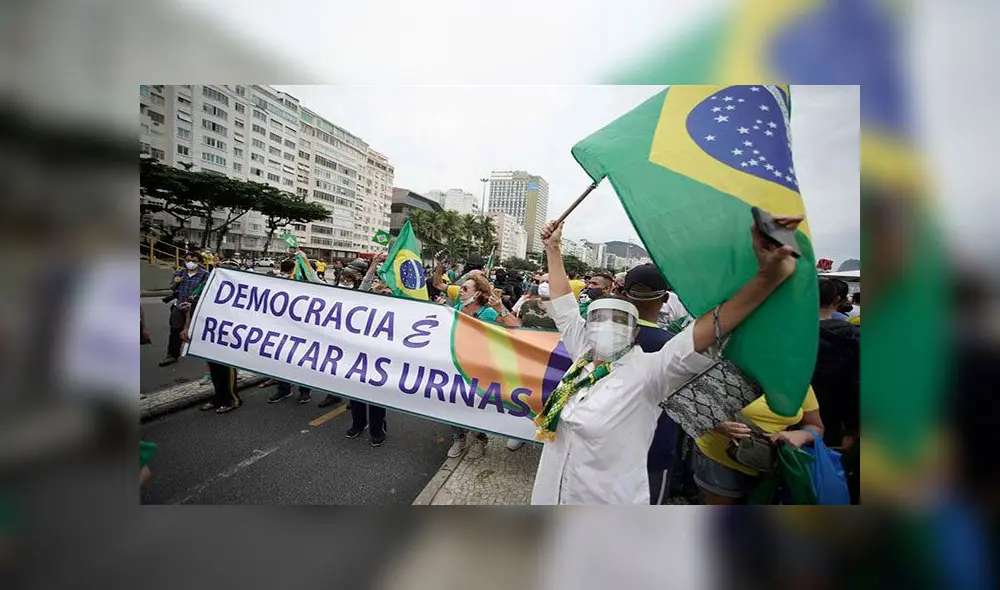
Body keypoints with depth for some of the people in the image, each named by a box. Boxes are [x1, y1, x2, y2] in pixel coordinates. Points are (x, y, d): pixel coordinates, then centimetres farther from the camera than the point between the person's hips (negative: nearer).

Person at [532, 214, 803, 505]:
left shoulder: (647, 371, -20)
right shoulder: (584, 354, -5)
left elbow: (709, 329, -33)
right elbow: (564, 305, 1)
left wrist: (768, 277, -44)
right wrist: (553, 249, 3)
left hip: (607, 500, -5)